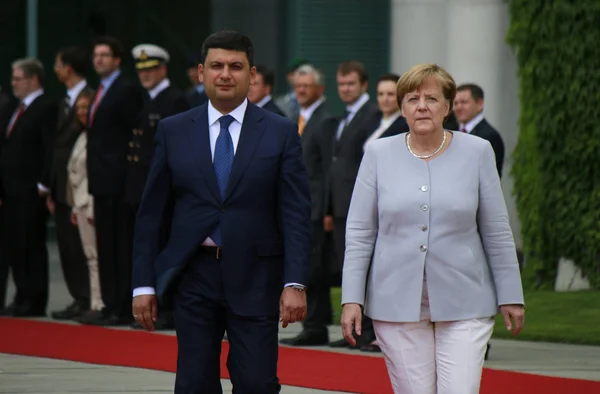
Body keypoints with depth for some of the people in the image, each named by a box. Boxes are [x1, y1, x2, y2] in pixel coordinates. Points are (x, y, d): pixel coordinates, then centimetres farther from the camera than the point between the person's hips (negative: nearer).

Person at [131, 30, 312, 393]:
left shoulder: (281, 133, 3)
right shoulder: (173, 131, 7)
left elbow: (296, 215, -1)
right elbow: (152, 213, 8)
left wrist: (295, 284, -10)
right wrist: (144, 283, 2)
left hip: (254, 279, -1)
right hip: (192, 276, 2)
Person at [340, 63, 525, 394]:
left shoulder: (476, 153, 4)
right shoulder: (379, 155, 5)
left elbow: (497, 233, 7)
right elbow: (359, 234, 5)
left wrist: (510, 296, 6)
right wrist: (352, 299, -2)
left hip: (463, 304, -1)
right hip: (397, 302, 1)